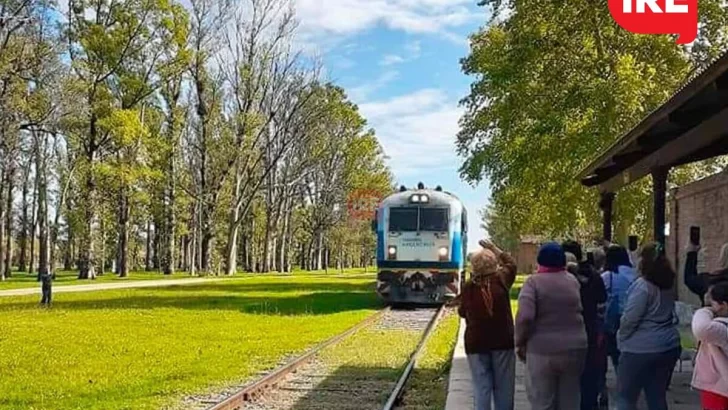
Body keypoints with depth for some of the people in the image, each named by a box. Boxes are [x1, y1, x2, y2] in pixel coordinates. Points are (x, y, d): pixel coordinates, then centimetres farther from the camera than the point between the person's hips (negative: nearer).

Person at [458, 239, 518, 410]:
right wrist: (494, 248, 18)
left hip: (476, 343, 0)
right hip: (503, 341, 0)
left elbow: (462, 312, 7)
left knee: (482, 388, 4)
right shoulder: (501, 280, -7)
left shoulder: (468, 287, -7)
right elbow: (511, 263, 13)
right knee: (504, 388, 10)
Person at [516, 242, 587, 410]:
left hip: (543, 350, -4)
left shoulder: (534, 282, -9)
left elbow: (525, 316, -19)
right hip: (574, 348, 4)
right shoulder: (573, 280, 7)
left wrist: (520, 343, -7)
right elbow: (580, 311, 7)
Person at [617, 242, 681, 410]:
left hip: (641, 348, -7)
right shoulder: (669, 283, 7)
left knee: (626, 396, 2)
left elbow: (630, 318, -18)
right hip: (669, 346, 8)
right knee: (658, 396, 13)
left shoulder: (642, 285, -16)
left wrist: (622, 338, 1)